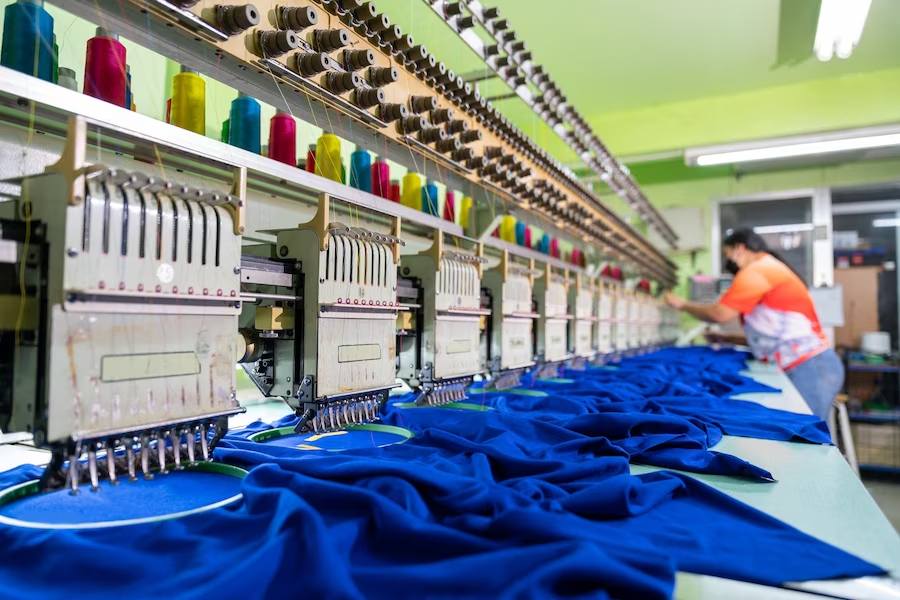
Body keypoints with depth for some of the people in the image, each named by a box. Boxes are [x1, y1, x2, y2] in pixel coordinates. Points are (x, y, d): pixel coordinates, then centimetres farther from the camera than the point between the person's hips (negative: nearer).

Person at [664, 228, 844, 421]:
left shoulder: (756, 270, -9)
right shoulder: (770, 269, 22)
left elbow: (720, 314, -11)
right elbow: (770, 335, 23)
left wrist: (682, 304, 4)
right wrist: (726, 339, 25)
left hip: (810, 367, -10)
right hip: (809, 366, 10)